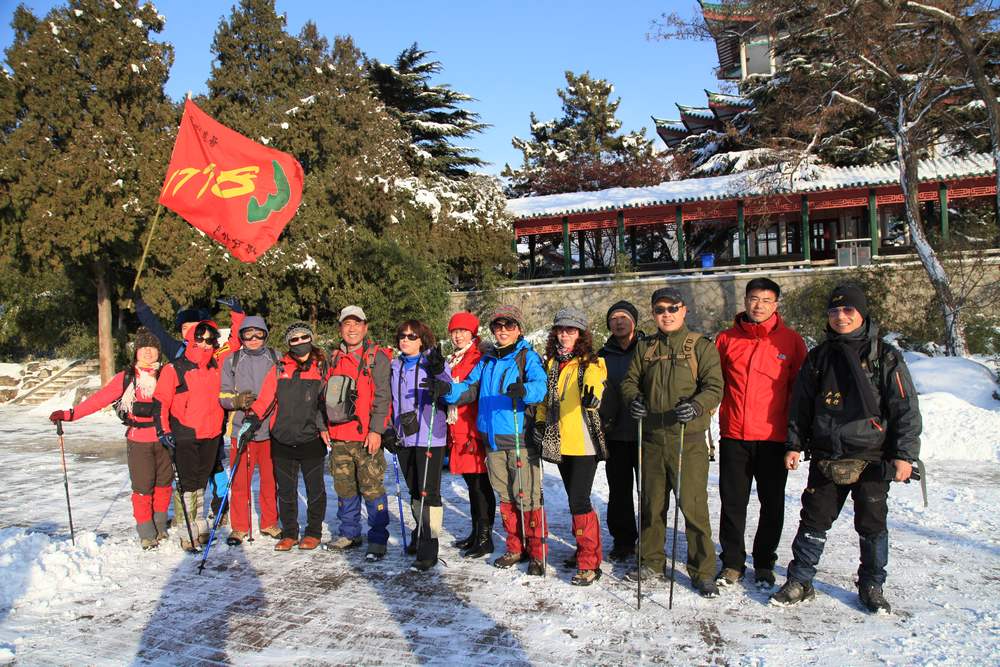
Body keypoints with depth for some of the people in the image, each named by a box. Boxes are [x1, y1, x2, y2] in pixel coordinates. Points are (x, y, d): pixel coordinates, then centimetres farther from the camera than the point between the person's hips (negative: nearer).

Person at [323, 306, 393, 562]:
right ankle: (350, 533, 28)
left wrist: (376, 430, -15)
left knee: (372, 488, -5)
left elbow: (382, 396, -9)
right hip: (339, 437, 6)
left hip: (367, 436, -6)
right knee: (344, 488, 14)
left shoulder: (377, 357, -3)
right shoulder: (335, 359, 16)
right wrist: (324, 426, 15)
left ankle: (378, 539, 5)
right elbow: (327, 396, 22)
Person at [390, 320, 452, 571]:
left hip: (430, 438, -6)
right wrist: (390, 430, 15)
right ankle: (420, 534, 34)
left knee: (429, 492, -7)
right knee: (414, 491, 17)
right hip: (404, 438, 6)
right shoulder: (395, 367, 14)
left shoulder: (433, 362, -3)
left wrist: (441, 385, -33)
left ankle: (429, 549, -2)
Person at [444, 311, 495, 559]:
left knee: (480, 485, -3)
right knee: (472, 484, 15)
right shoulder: (452, 361, 19)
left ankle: (485, 538, 6)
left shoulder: (481, 358, -7)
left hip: (475, 433, -8)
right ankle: (476, 533, 25)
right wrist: (450, 433, 19)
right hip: (457, 433, 8)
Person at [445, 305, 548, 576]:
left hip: (521, 439, -6)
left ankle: (537, 553, 10)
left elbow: (540, 385, -21)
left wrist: (524, 390, -42)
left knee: (528, 497, -4)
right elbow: (470, 389, 11)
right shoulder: (487, 359, 15)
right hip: (493, 439, 6)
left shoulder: (528, 357, -4)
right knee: (505, 497, 15)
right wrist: (448, 390, -8)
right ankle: (516, 548, 29)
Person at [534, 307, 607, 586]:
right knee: (575, 500, 16)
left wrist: (592, 395, -50)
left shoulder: (591, 363, -6)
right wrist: (540, 422, 9)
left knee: (579, 501, -9)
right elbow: (543, 398, 23)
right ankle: (584, 550, 32)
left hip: (584, 443, -6)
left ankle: (589, 564, 2)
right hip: (560, 443, 6)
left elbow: (594, 383, -28)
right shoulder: (550, 364, 13)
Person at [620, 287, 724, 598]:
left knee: (693, 505, -3)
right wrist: (633, 398, -7)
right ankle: (652, 561, 30)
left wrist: (696, 406, -26)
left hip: (688, 438, -4)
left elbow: (715, 387, -8)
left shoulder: (701, 346, -1)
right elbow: (630, 380, 15)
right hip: (652, 438, 4)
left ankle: (703, 571, 12)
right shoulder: (645, 348, 11)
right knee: (652, 503, 14)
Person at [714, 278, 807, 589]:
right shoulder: (726, 339, 6)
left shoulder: (791, 340, 2)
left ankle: (764, 563, 25)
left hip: (773, 437, -1)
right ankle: (732, 562, 21)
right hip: (733, 435, 1)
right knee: (733, 502, 8)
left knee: (772, 504, 9)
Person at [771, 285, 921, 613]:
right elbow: (800, 406, 13)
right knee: (813, 521, 5)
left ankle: (872, 587, 26)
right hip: (826, 458, 2)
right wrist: (794, 445, 8)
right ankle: (799, 582, 17)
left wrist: (905, 454, -7)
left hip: (872, 459, -2)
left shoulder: (886, 357, -1)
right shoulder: (818, 357, 8)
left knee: (872, 525, 9)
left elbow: (906, 408, -2)